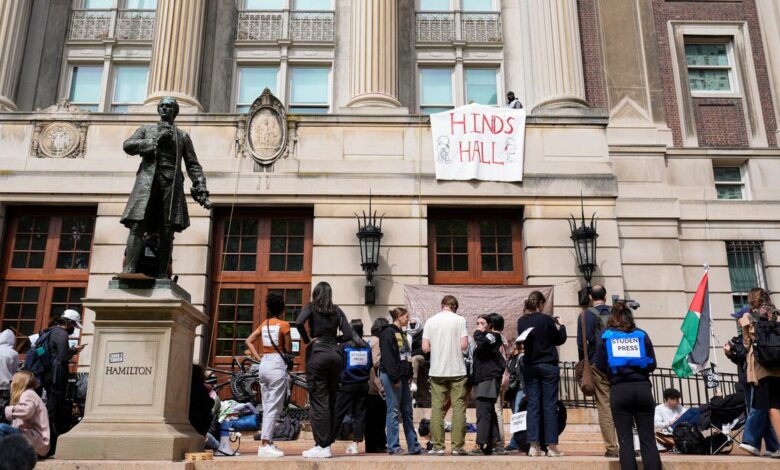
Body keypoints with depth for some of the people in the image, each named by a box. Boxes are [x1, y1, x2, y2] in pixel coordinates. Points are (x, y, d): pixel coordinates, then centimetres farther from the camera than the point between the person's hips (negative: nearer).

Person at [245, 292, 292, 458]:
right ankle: (264, 445, -8)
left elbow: (249, 341, 12)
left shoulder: (264, 324, 11)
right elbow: (288, 349, -6)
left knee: (267, 406, 13)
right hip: (277, 365, -7)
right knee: (274, 407, -5)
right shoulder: (283, 325, -8)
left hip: (263, 365, 7)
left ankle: (268, 441, 17)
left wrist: (259, 358, 9)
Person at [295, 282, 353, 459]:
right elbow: (348, 335, 3)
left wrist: (306, 339, -4)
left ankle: (322, 446, -2)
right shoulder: (337, 310, 10)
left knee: (318, 401, -2)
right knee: (331, 400, 10)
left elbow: (299, 322, -18)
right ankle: (328, 443, 16)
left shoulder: (311, 307, 1)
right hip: (335, 354, 4)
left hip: (317, 354, -4)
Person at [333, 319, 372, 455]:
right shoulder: (367, 347, 1)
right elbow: (371, 365, 9)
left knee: (338, 414, 2)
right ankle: (355, 444, 5)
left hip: (347, 385, -2)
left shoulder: (344, 346, -7)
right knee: (359, 414, 6)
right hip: (363, 385, 3)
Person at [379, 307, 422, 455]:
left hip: (403, 376, 9)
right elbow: (387, 357, -18)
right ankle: (393, 447, 0)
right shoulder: (388, 333, -10)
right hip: (392, 376, -9)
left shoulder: (401, 333, 18)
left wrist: (409, 375, 12)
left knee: (407, 411, 11)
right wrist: (394, 377, -20)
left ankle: (413, 446, 17)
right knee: (394, 411, -5)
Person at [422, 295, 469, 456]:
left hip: (437, 371, 2)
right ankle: (458, 446, 3)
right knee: (458, 409, 4)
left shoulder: (431, 321, 3)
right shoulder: (459, 320, -3)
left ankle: (438, 446, 6)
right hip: (457, 370, -2)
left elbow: (425, 347, 0)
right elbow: (464, 345, -9)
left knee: (437, 409, 5)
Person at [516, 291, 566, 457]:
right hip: (548, 366, -4)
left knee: (533, 405, 6)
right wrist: (560, 326, 17)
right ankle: (552, 446, 4)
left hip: (529, 367, 4)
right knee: (550, 406, 2)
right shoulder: (546, 319, -12)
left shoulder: (521, 321, 2)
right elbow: (560, 339, -1)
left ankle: (534, 446, 5)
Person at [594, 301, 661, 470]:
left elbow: (600, 366, 1)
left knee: (625, 440, 3)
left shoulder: (605, 336, 4)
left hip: (619, 391, -1)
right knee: (648, 439, 5)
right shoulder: (641, 334, 7)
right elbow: (652, 364, 8)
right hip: (643, 388, 1)